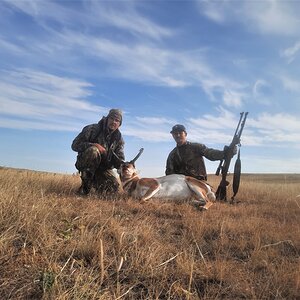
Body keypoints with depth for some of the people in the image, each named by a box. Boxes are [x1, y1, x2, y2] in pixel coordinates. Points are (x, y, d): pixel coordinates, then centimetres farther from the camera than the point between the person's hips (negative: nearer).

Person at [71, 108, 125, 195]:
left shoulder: (118, 138, 1)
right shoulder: (92, 129, -11)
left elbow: (119, 160, 0)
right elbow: (75, 145, -14)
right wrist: (94, 145, -28)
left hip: (103, 167, 4)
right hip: (85, 164, -4)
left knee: (114, 187, -17)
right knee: (93, 150, -35)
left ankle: (94, 181, 17)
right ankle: (86, 184, -21)